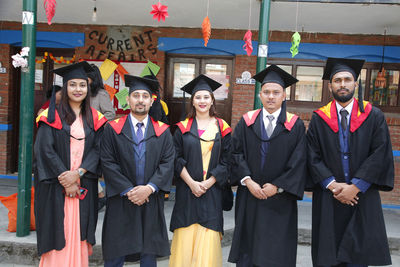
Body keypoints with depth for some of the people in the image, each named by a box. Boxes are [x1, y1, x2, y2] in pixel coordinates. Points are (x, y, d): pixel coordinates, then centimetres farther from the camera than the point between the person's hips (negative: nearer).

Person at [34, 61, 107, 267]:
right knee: (57, 234, 1)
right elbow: (45, 149, -7)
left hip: (84, 186, 2)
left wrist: (78, 173, -13)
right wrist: (65, 180, -13)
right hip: (56, 186, -2)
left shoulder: (94, 119, 8)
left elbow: (97, 149, 1)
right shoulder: (52, 116, 0)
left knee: (78, 236, 6)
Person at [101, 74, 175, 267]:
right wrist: (128, 190, -13)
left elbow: (168, 163, -1)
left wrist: (149, 188, -14)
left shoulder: (162, 131, 5)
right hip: (120, 200, -1)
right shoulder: (113, 129, 2)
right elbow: (107, 162, -5)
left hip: (152, 201, 1)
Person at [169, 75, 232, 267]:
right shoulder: (183, 128, 6)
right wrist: (192, 183, -11)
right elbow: (177, 159, 1)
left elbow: (226, 161, 2)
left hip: (212, 191, 0)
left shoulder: (222, 128, 5)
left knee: (208, 239, -2)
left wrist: (207, 183, -9)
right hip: (187, 190, 0)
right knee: (185, 237, 1)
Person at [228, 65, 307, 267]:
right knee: (247, 248, 9)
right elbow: (236, 153, 1)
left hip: (280, 199, -1)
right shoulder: (246, 122, 5)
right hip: (249, 196, 2)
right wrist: (248, 181, -11)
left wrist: (278, 186, -10)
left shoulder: (295, 125, 1)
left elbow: (299, 161, -3)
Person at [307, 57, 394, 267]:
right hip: (327, 199, 1)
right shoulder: (319, 118, 6)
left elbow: (380, 155, -4)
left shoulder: (373, 117, 5)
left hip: (362, 198, 0)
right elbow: (313, 156, 0)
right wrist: (332, 185, -13)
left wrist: (355, 187, -12)